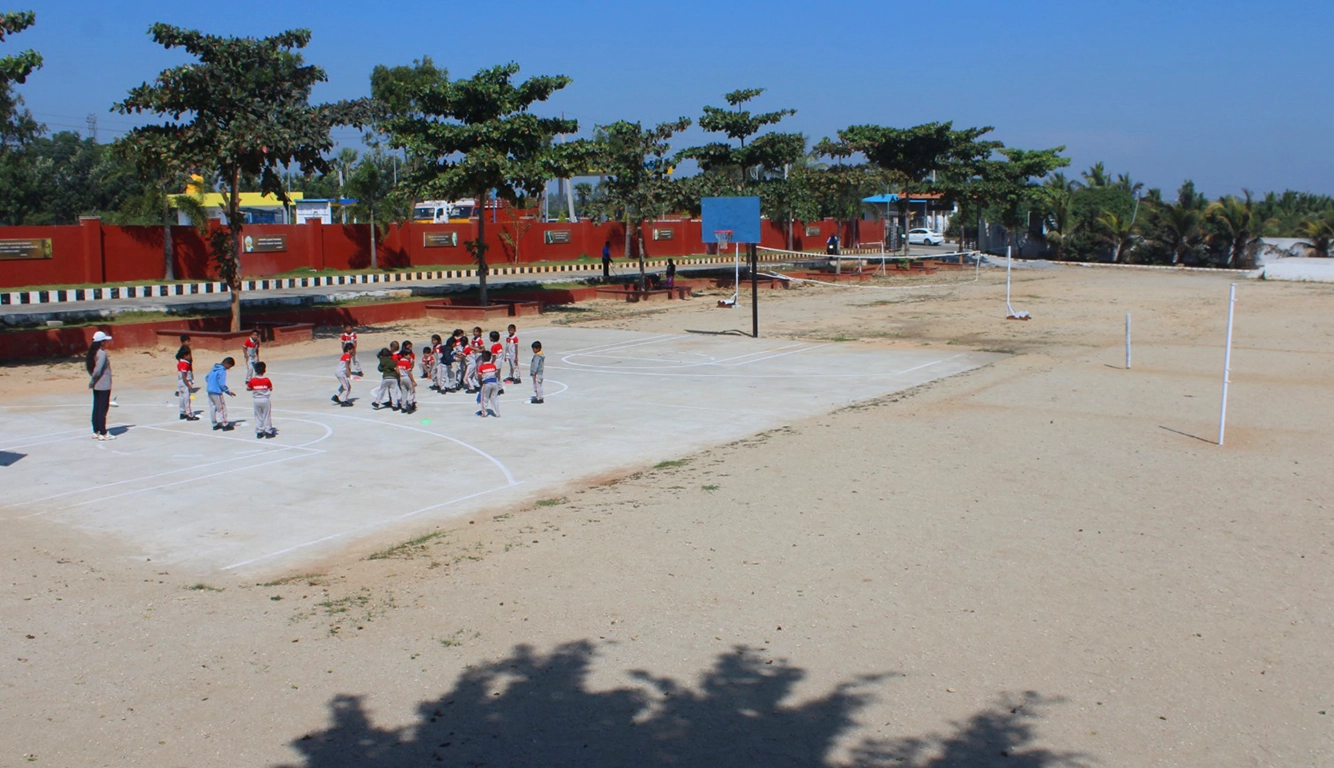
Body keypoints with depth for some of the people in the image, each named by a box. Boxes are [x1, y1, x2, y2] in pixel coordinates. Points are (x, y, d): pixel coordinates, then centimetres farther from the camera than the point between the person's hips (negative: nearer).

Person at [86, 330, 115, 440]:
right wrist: (93, 381, -9)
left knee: (96, 408, 13)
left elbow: (86, 364, 13)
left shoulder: (92, 353, 7)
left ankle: (96, 431, 19)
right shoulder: (102, 354, -18)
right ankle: (103, 433, 1)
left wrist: (93, 379, 12)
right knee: (102, 409, -3)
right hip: (104, 386, -8)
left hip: (96, 386, 8)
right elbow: (98, 370, -23)